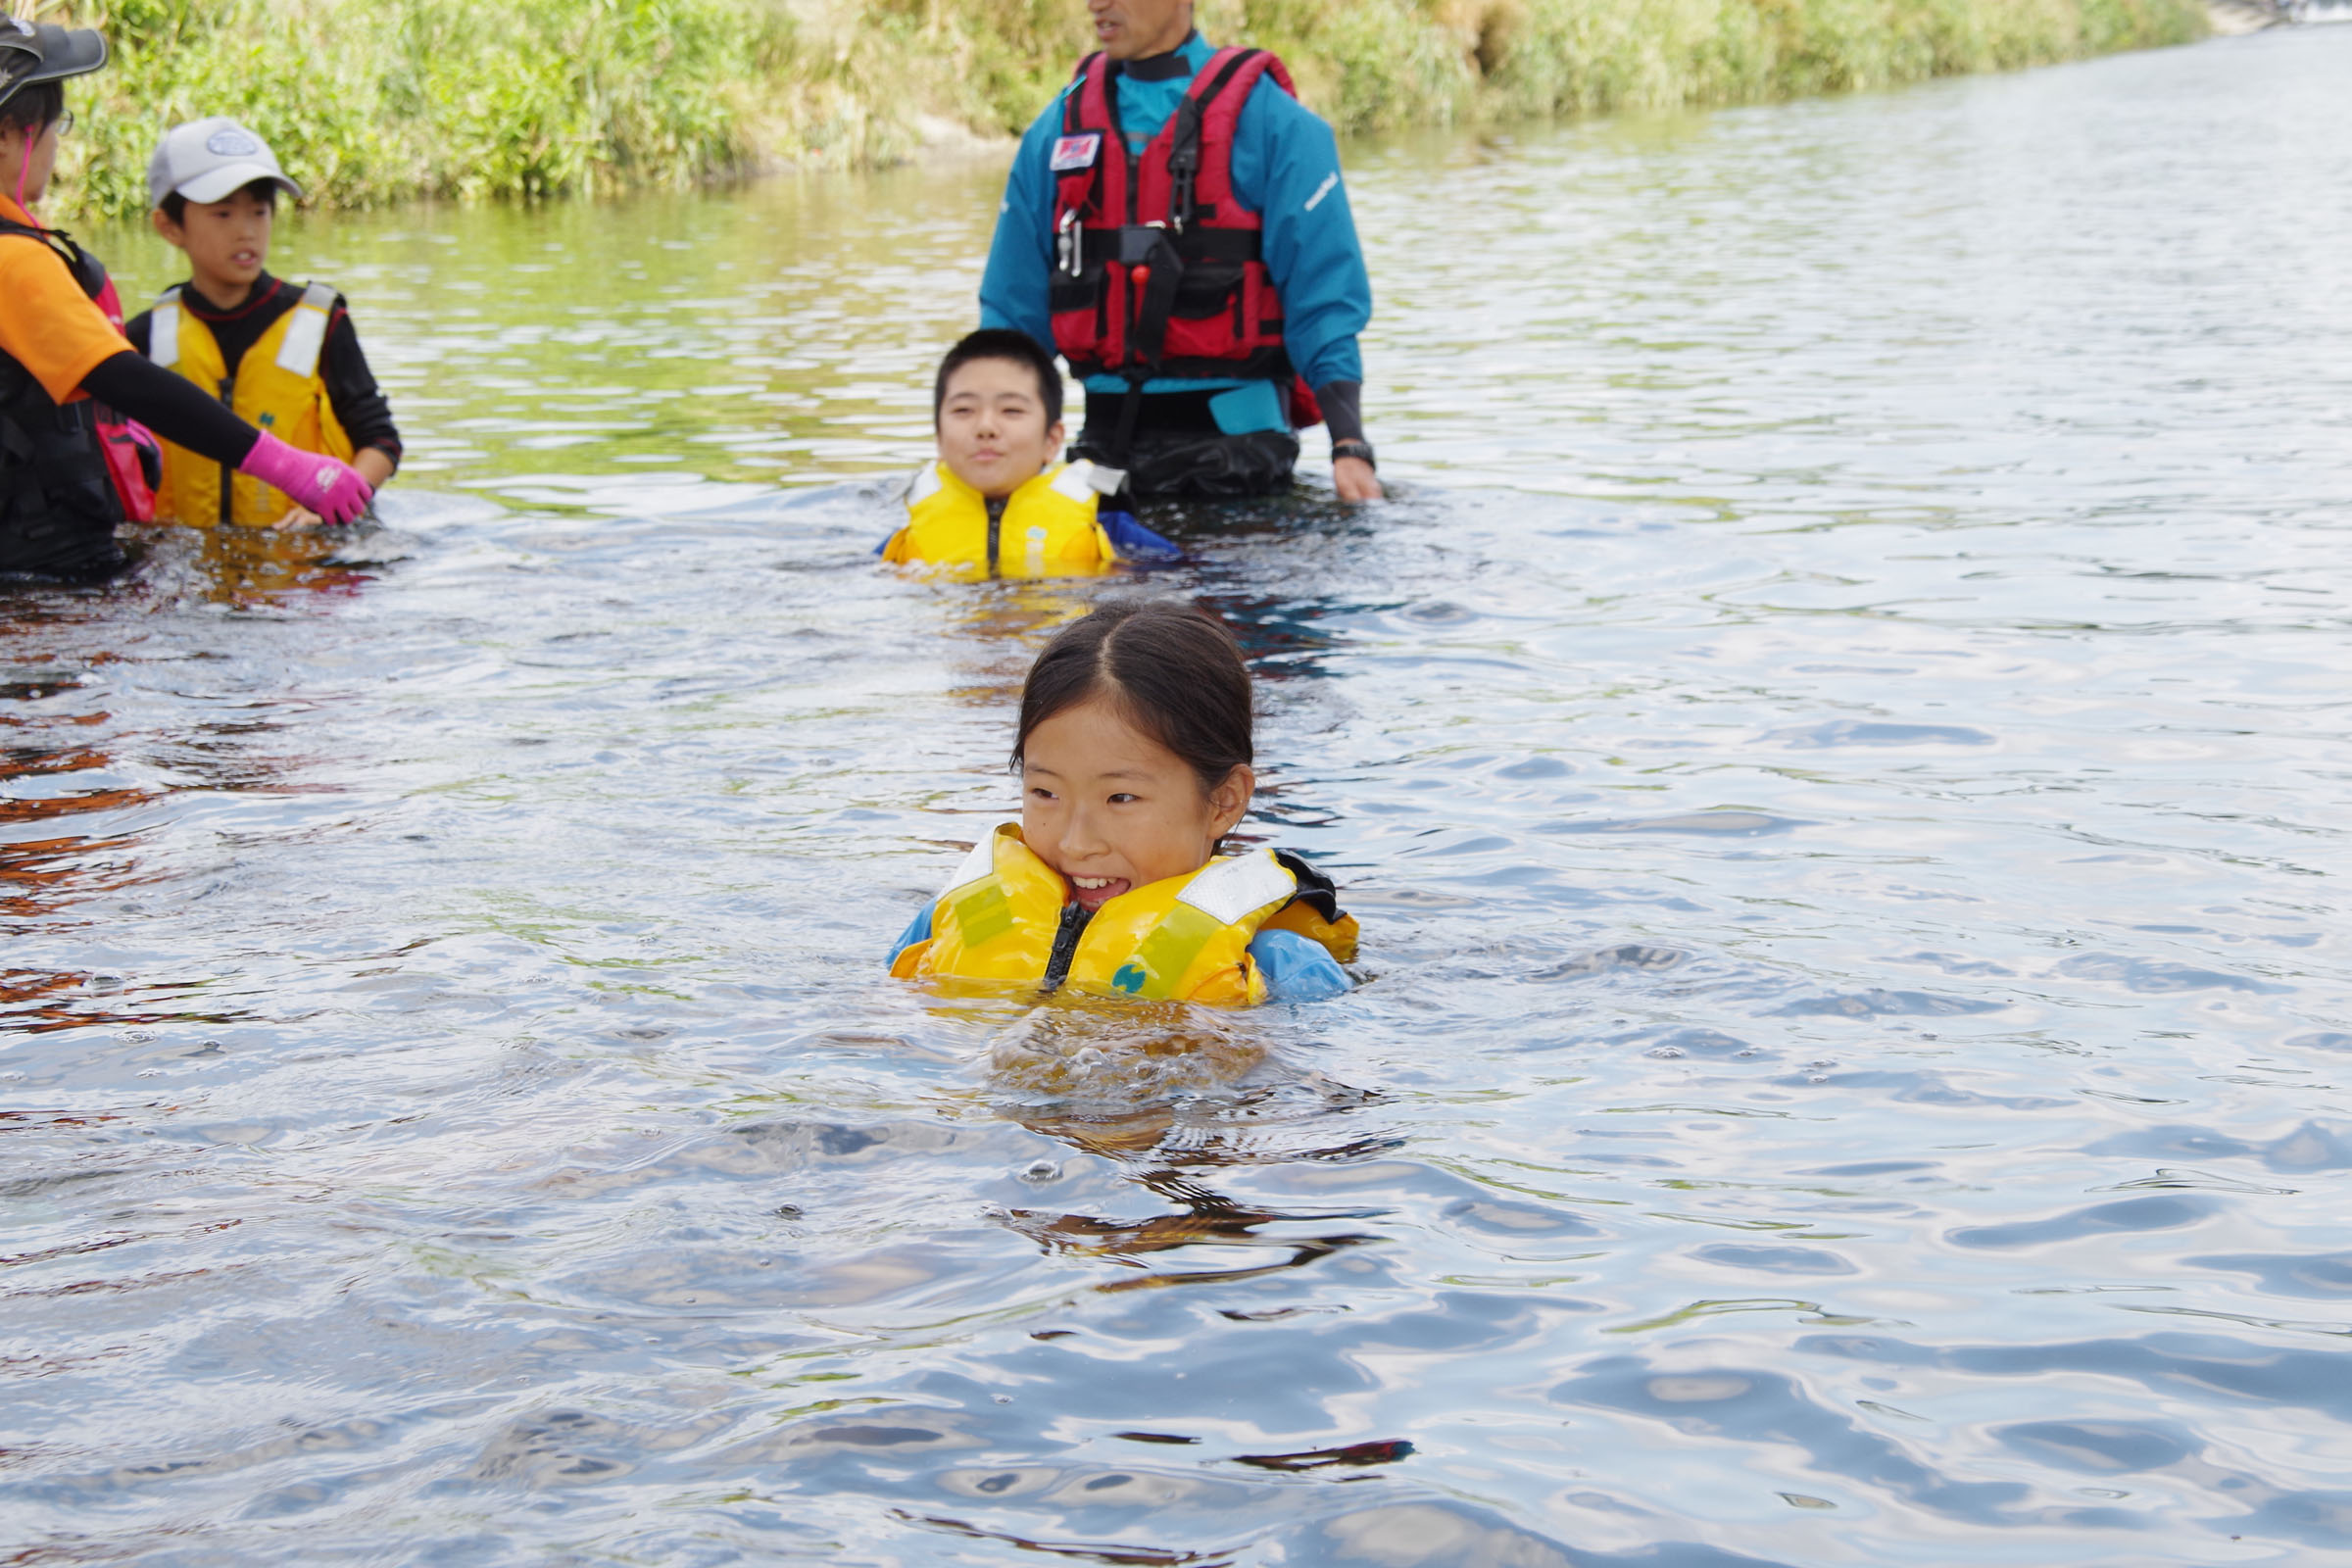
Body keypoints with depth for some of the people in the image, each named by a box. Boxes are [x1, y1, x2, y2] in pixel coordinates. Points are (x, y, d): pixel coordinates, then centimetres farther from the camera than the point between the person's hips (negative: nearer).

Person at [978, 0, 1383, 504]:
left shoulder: (1272, 122, -4)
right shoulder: (1057, 130, 11)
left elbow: (1327, 298, -8)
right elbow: (1013, 306, 14)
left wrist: (1350, 449, -18)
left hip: (1234, 440, -4)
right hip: (1105, 439, 4)